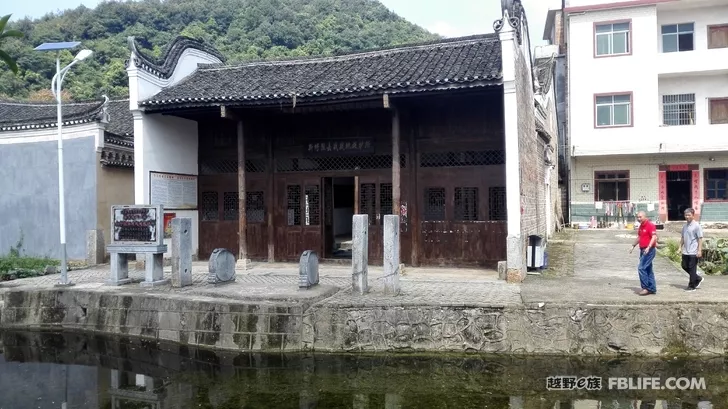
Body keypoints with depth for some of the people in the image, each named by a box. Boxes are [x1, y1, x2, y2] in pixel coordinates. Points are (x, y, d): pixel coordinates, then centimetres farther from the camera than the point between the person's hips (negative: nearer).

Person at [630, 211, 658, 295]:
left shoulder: (650, 225, -13)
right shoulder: (641, 226, 14)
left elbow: (654, 237, -22)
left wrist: (648, 247, -31)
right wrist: (633, 246, 24)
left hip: (649, 250, -9)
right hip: (643, 250, 9)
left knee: (641, 268, -13)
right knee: (648, 269, 11)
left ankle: (646, 287, -8)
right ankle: (652, 289, 17)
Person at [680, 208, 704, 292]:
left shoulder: (696, 226, -9)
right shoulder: (685, 226, 11)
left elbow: (700, 239, -12)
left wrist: (699, 250, -16)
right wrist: (680, 247, 15)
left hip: (693, 252, -7)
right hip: (685, 252, 7)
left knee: (692, 269, 0)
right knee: (685, 266, 11)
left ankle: (692, 286, 10)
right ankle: (698, 279, 29)